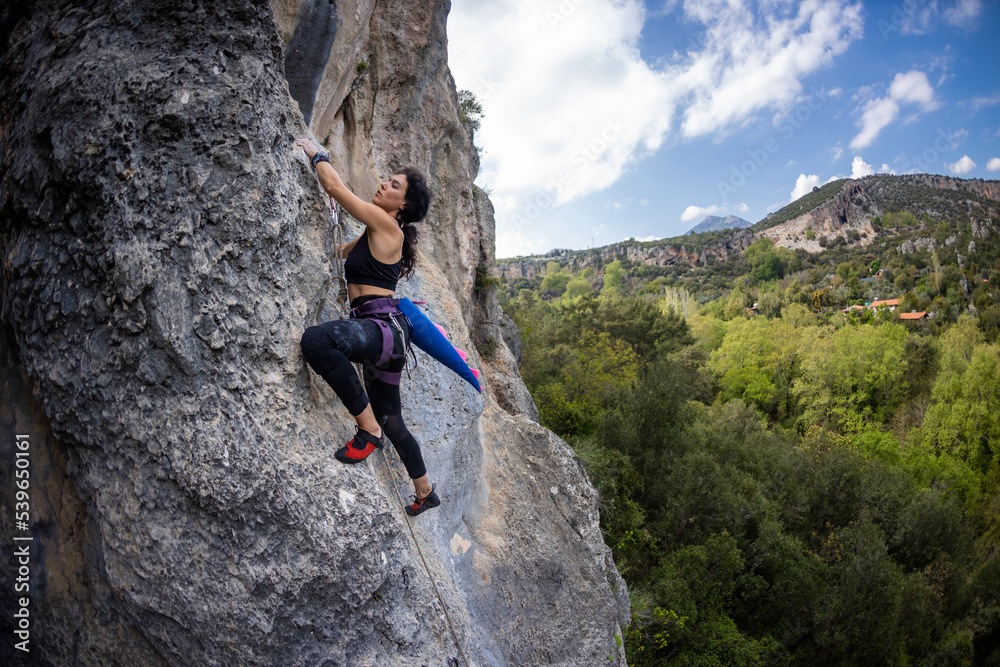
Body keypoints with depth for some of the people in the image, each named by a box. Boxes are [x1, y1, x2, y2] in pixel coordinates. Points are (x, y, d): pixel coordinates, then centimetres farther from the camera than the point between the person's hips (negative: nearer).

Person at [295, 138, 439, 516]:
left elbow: (334, 186, -7)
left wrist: (315, 153, 9)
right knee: (391, 421, 19)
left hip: (384, 327, -10)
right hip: (379, 334, 10)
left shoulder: (387, 226, -6)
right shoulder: (372, 236, 20)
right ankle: (425, 493, 36)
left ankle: (369, 429, -26)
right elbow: (339, 251, 35)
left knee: (317, 339, -37)